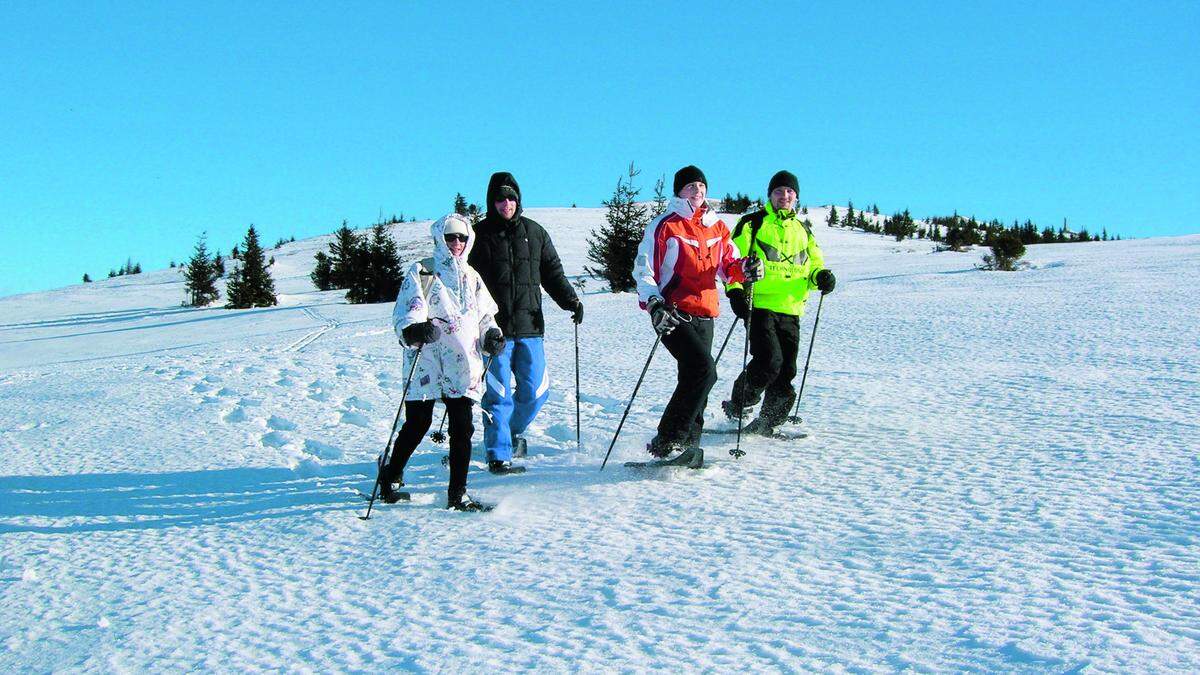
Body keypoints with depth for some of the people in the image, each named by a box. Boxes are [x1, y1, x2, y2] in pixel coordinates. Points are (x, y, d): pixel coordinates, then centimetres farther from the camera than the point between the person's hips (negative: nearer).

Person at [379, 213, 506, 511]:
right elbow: (405, 314, -8)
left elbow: (485, 317, 26)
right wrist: (415, 330, -29)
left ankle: (457, 494, 5)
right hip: (426, 362, -4)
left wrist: (492, 336, 6)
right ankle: (390, 475, 24)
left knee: (463, 429, -2)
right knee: (417, 424, 0)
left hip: (462, 365, 4)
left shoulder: (472, 278, 19)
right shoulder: (421, 273, 3)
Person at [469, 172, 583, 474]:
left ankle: (513, 430, 34)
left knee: (535, 391, 6)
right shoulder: (480, 234, 3)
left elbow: (552, 272, 15)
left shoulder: (535, 233, 12)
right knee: (498, 394, -5)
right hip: (494, 328, -3)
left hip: (529, 326, 3)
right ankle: (499, 455, 4)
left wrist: (570, 300, 1)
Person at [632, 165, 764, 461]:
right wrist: (653, 303, -19)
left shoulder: (716, 226, 15)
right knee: (703, 370, -20)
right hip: (672, 314, -6)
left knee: (695, 380, 7)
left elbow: (729, 265, 20)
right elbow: (643, 269, -3)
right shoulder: (664, 226, -2)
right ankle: (667, 441, -14)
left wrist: (746, 269, -4)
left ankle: (686, 446, 16)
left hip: (704, 314, 7)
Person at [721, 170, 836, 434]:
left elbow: (814, 264, 26)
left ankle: (767, 422, 16)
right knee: (769, 361, -18)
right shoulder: (752, 223, 5)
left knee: (786, 371, 2)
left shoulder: (803, 230, 21)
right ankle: (737, 405, 3)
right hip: (760, 306, -5)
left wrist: (821, 276, 2)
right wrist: (735, 290, -16)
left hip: (790, 311, 5)